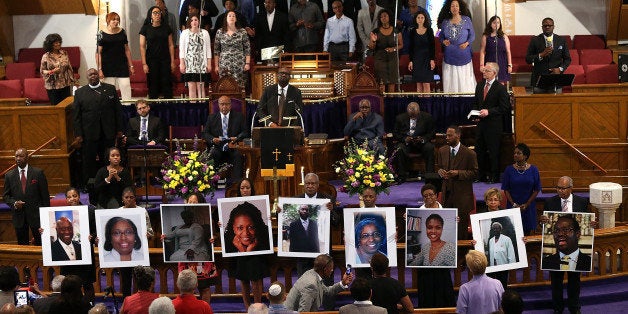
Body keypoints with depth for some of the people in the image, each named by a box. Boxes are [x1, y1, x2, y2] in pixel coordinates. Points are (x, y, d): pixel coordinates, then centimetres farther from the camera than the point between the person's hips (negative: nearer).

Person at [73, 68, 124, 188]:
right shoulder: (80, 92, 3)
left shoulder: (110, 89, 6)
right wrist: (78, 134, -4)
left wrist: (119, 130, 2)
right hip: (89, 134, -1)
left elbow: (118, 110, 6)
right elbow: (77, 115, 2)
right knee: (88, 161, 5)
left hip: (108, 134, 1)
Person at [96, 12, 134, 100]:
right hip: (108, 67, -2)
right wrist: (99, 69, -10)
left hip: (122, 65, 2)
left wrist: (131, 66, 10)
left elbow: (127, 50, 12)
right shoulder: (102, 34, -3)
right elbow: (98, 52, -4)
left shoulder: (122, 32, 7)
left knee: (126, 86, -6)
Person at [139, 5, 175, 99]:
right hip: (151, 60, -2)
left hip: (165, 60, 2)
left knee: (167, 84, -1)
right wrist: (144, 63, -8)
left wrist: (172, 61, 4)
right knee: (153, 85, 0)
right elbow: (142, 46, -2)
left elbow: (171, 45, 9)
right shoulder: (145, 28, 0)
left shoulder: (166, 27, 7)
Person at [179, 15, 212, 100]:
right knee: (191, 87, -2)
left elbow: (208, 49, 8)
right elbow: (181, 49, 5)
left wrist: (209, 64, 2)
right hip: (189, 64, 0)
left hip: (201, 63, 0)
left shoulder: (204, 33, 8)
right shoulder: (185, 33, 7)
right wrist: (182, 63, -2)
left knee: (201, 87, -2)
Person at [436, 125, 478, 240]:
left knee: (462, 225, 1)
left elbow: (474, 173, -5)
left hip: (462, 194, -4)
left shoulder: (469, 153, -7)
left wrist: (458, 173, -19)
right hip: (447, 192, 4)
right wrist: (440, 171, -4)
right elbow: (438, 166, 20)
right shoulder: (442, 151, 8)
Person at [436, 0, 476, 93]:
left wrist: (467, 43, -14)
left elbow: (472, 35, 4)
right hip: (449, 56, 2)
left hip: (464, 56, -2)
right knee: (451, 80, 2)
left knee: (465, 79, -2)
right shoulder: (445, 22, 6)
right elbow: (441, 36, 12)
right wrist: (443, 41, -10)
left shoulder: (466, 20, 1)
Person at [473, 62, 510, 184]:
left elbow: (504, 108, -11)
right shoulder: (480, 86, 11)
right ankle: (481, 175, 20)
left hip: (494, 124, -7)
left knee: (493, 151, 0)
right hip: (481, 122, 7)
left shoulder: (500, 88, -10)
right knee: (479, 150, 10)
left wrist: (489, 112, -18)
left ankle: (494, 177, 9)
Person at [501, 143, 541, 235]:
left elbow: (537, 190, 1)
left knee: (527, 231, 5)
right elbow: (506, 189, 0)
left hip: (528, 207, 0)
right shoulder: (509, 169, -1)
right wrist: (513, 204, -10)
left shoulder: (533, 170, -1)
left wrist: (527, 204, -8)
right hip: (513, 206, 0)